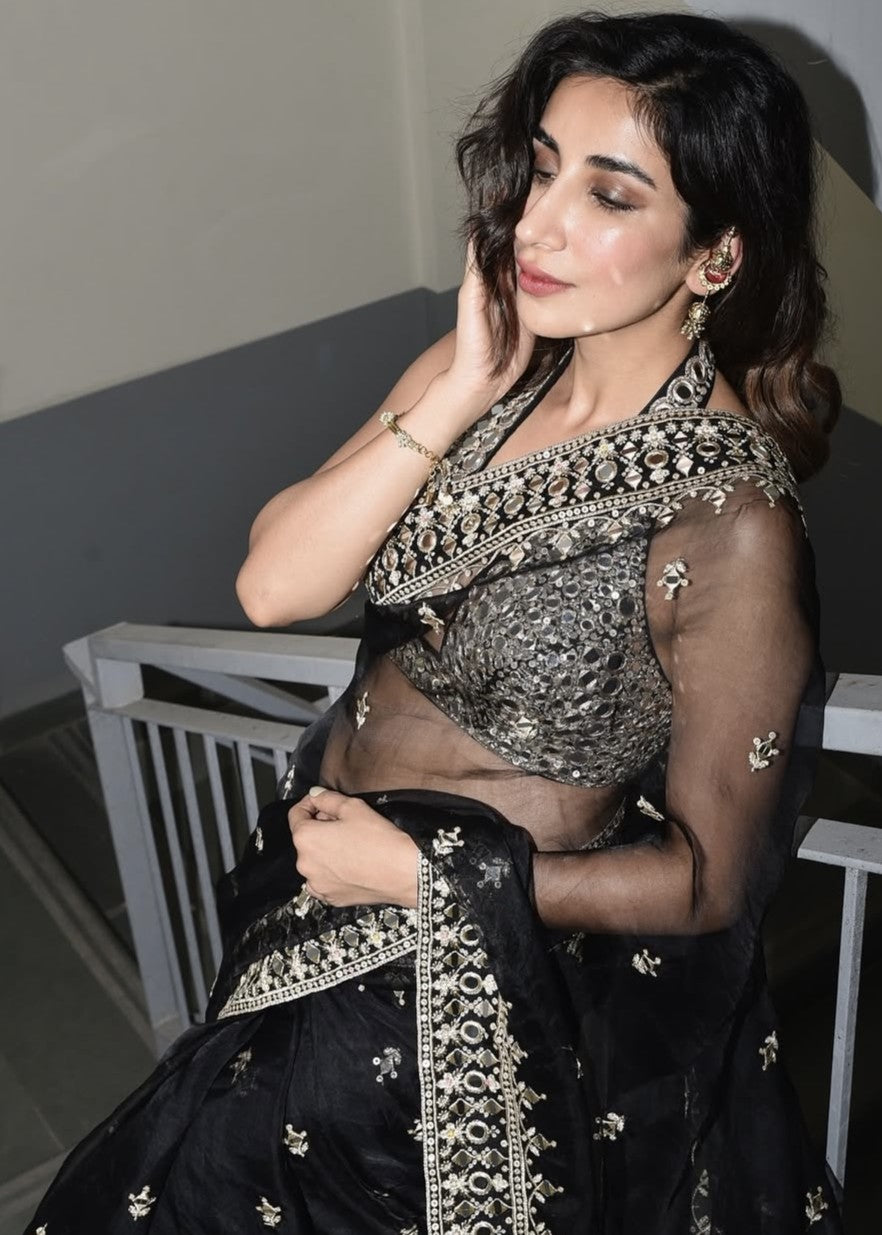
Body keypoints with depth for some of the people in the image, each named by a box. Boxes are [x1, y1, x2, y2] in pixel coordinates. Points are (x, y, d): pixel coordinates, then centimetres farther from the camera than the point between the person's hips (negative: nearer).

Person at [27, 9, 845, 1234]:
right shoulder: (489, 363, -7)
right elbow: (273, 585, -13)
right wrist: (462, 392, -22)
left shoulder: (730, 520, -24)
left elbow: (706, 878, -16)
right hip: (325, 857, 6)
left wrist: (414, 873, -16)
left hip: (466, 970, -5)